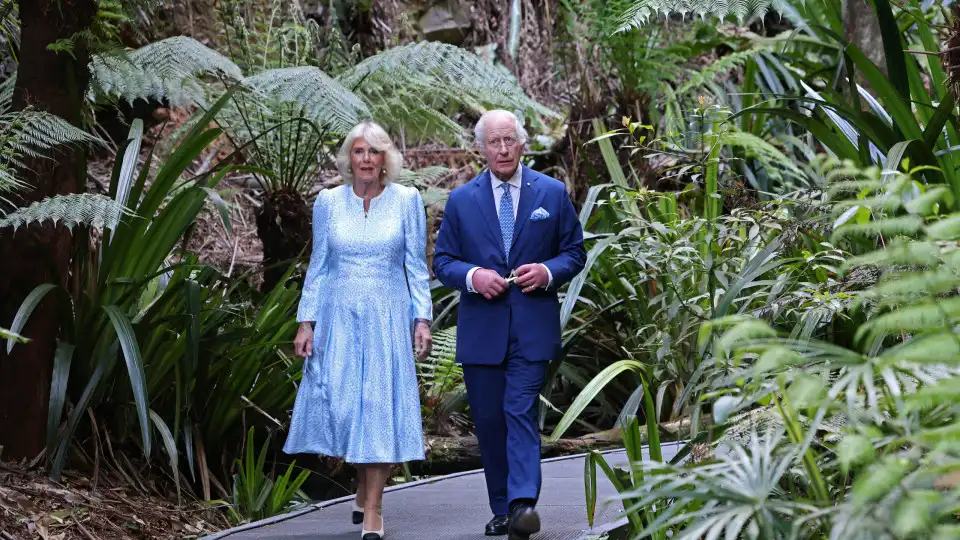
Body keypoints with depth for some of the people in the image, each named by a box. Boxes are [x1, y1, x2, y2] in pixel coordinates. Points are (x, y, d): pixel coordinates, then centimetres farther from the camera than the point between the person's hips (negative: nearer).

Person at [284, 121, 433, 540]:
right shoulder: (328, 202, 5)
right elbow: (318, 267, 8)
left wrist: (422, 319, -5)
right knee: (339, 403, 0)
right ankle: (363, 486, 26)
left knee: (380, 408, -4)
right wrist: (306, 323, 2)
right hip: (338, 319, 2)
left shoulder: (407, 201, 1)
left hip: (387, 320, -1)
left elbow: (416, 266, 3)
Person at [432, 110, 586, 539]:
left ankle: (523, 504, -22)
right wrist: (472, 276, -13)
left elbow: (574, 253, 9)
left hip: (532, 328, -2)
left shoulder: (552, 193, 5)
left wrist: (548, 272, -12)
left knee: (521, 413, -14)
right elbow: (442, 262, 8)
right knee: (488, 420, 6)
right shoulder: (461, 200, 7)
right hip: (480, 329, 2)